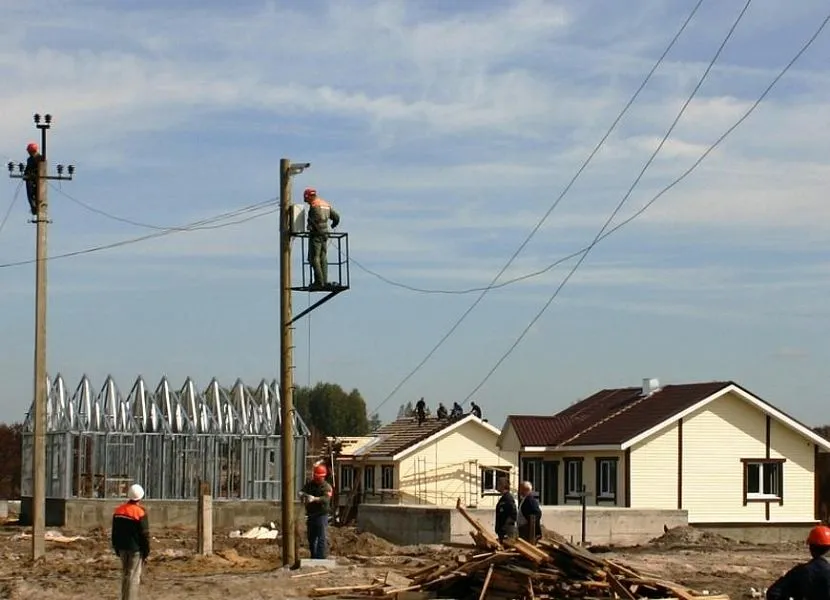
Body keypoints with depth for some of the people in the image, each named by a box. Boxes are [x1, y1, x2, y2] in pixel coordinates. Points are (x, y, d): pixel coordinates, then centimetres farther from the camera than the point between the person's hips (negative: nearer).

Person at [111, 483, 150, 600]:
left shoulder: (118, 510, 6)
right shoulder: (140, 512, -15)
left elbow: (115, 532, 13)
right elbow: (145, 534, -12)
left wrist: (116, 548, 21)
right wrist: (146, 551, -4)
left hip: (122, 548, 7)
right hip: (136, 549, -7)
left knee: (125, 575, 17)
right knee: (134, 577, -4)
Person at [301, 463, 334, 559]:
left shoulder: (327, 487, -9)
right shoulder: (309, 484, 9)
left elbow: (326, 499, -25)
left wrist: (315, 499, -44)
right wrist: (303, 496, -24)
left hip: (321, 515, -6)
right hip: (310, 515, 6)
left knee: (321, 539, -9)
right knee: (311, 539, 14)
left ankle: (321, 559, -10)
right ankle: (313, 557, 25)